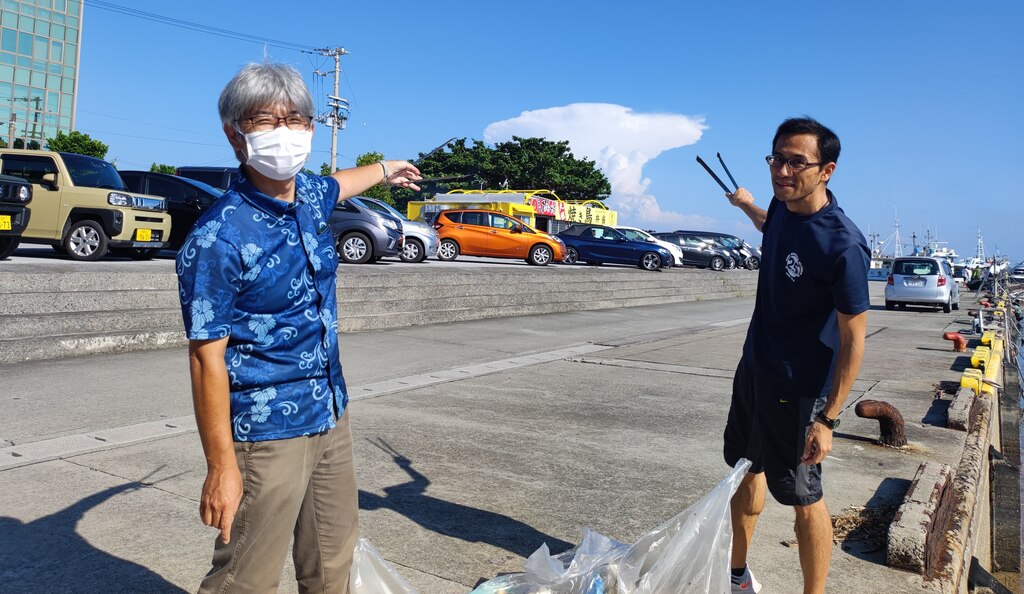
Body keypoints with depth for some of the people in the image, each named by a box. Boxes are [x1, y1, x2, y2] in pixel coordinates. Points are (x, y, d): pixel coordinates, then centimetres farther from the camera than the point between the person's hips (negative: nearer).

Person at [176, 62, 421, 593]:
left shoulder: (309, 196, 3)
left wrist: (385, 169, 47)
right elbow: (207, 357, -18)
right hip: (266, 436, -7)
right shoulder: (218, 238, -19)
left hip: (331, 419, 7)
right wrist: (221, 468, -18)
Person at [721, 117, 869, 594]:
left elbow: (853, 341, -21)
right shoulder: (784, 207, -3)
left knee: (803, 498, 4)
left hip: (797, 390, -8)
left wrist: (828, 419, -21)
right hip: (754, 367, 9)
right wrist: (745, 205, 42)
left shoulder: (842, 245, -25)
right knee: (747, 469, 20)